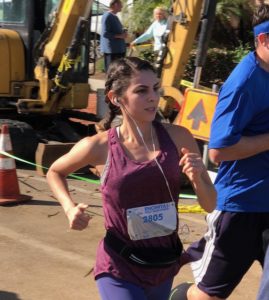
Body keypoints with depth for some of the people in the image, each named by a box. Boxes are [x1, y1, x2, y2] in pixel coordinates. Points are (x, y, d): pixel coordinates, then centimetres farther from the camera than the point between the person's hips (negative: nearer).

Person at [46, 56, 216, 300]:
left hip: (165, 264, 4)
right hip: (119, 269, -3)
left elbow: (210, 205, -1)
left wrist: (197, 179, -20)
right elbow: (55, 172, 8)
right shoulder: (100, 147, -13)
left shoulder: (177, 137, -9)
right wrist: (70, 208, -8)